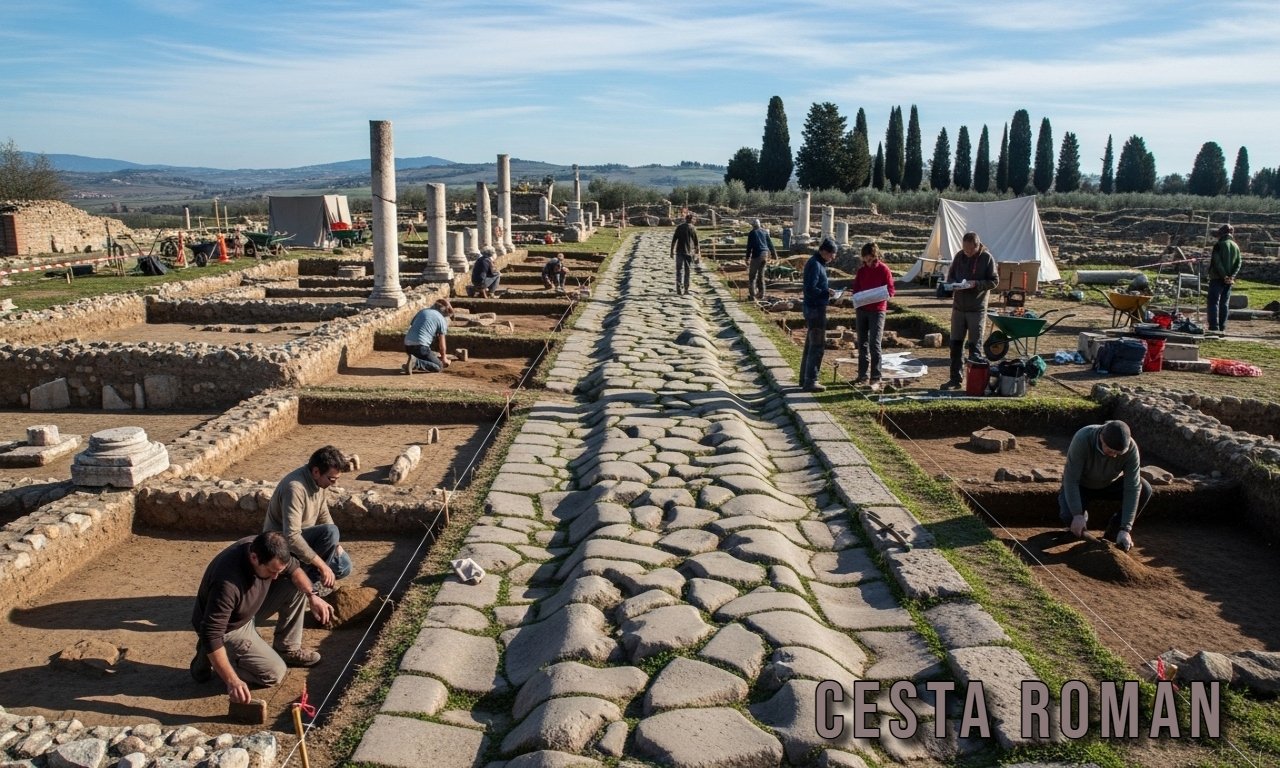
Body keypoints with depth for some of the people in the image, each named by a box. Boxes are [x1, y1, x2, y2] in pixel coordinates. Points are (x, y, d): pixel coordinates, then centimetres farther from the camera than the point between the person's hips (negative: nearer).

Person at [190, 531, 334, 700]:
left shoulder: (263, 549, -19)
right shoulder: (227, 583, -40)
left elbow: (294, 569, 0)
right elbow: (211, 634, -39)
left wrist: (312, 596, -14)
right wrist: (232, 681, -43)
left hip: (249, 612, 7)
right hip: (228, 630, -7)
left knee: (296, 587, -3)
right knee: (274, 673, -13)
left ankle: (287, 650, 9)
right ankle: (210, 661, 3)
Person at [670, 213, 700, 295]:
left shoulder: (679, 227, 4)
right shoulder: (693, 229, -2)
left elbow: (674, 240, 2)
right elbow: (696, 242, 0)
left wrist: (672, 250, 8)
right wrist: (698, 251, 14)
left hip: (679, 251, 1)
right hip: (689, 252, -1)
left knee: (679, 271, 2)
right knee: (687, 271, 8)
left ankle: (678, 290, -8)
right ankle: (686, 289, 10)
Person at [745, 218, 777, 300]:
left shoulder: (752, 233, -4)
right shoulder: (765, 232, 11)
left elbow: (749, 246, -7)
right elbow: (770, 243, 15)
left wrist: (747, 258, -5)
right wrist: (773, 253, 23)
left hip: (757, 255, -6)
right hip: (765, 254, 6)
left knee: (752, 275, -1)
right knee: (761, 275, 16)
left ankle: (752, 294, -7)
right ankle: (761, 294, 17)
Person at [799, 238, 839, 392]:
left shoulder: (818, 263, 13)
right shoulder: (815, 265, -18)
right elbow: (810, 289, -24)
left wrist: (826, 292, 10)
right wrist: (827, 293, -14)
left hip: (812, 308, 10)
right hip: (815, 309, -10)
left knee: (811, 344, 16)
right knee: (818, 346, -6)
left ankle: (805, 378, 24)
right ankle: (810, 382, -2)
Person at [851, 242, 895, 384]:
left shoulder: (883, 269, -4)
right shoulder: (861, 270, 10)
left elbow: (890, 291, -4)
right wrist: (857, 296, -6)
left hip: (877, 310, -5)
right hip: (862, 310, 5)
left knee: (874, 344, -9)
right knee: (862, 343, 8)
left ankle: (876, 377, -4)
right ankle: (862, 375, 15)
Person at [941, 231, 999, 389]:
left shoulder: (987, 258, -8)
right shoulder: (959, 256, 3)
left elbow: (994, 281, -6)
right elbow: (950, 276, 12)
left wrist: (976, 284, -21)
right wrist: (954, 284, -10)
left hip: (977, 309, -4)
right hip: (958, 306, 4)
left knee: (975, 345, 1)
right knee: (955, 343, 7)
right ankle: (956, 378, 17)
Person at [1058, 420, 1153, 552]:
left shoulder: (1131, 448, -28)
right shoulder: (1082, 439, -35)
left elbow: (1132, 488, -27)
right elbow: (1071, 479, -31)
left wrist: (1125, 529, -32)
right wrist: (1077, 515, -37)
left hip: (1110, 483, 3)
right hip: (1081, 485, -3)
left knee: (1144, 490, -22)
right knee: (1068, 516, -30)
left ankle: (1113, 532, -4)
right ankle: (1083, 517, 9)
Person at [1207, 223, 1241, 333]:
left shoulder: (1219, 245, -8)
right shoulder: (1236, 246, 10)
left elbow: (1217, 262, -15)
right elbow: (1238, 264, 4)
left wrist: (1224, 276, -13)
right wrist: (1231, 276, -4)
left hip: (1217, 278, -6)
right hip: (1229, 280, 6)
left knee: (1214, 302, -4)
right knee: (1224, 304, 11)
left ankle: (1214, 327, -13)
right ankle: (1222, 328, 11)